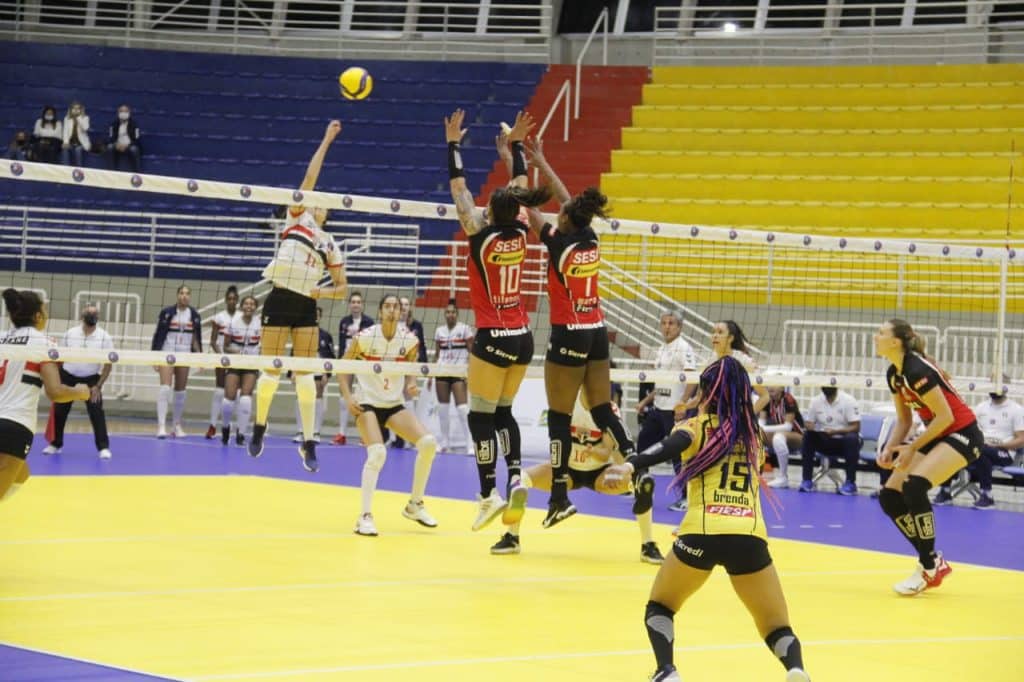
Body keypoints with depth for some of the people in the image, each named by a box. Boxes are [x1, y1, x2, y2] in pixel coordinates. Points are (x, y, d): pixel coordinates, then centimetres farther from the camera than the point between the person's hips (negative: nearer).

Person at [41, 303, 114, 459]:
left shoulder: (105, 337, -8)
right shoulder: (70, 334, -2)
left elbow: (108, 363, -7)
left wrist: (98, 386, -13)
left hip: (91, 379, -2)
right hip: (68, 376, 2)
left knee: (96, 411, -14)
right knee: (59, 411, 2)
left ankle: (103, 447, -8)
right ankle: (55, 444, 19)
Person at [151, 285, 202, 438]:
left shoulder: (195, 316, 5)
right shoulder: (167, 312, -4)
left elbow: (197, 339, 11)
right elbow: (158, 334, -2)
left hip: (185, 355, 3)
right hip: (167, 353, -3)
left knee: (180, 391, 9)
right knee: (165, 388, -15)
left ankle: (177, 425, 18)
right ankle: (161, 425, -19)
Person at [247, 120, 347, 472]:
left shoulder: (329, 244, 14)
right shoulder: (296, 219, 8)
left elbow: (342, 287, 16)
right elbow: (310, 178, 2)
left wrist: (323, 291, -5)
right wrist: (326, 141, 3)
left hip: (306, 307, 2)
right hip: (279, 301, -2)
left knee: (305, 374, -1)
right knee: (271, 371, 0)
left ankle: (308, 443, 3)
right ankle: (259, 427, 21)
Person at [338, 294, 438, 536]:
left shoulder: (410, 340, -5)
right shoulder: (364, 337, -13)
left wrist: (411, 384, -11)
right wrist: (348, 397, -17)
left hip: (395, 405, 4)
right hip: (367, 404, -4)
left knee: (428, 443, -13)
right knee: (378, 452, -28)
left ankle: (415, 505, 6)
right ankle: (365, 516, -17)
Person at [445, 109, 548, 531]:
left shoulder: (482, 235, -13)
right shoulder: (520, 234, 0)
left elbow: (458, 189, -8)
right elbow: (521, 186, 14)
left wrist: (453, 143, -2)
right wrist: (516, 145, 21)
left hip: (493, 338, -6)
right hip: (522, 337, 6)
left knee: (481, 416, -1)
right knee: (502, 412, 17)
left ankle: (489, 494, -5)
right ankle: (515, 477, 4)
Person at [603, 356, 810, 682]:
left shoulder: (696, 426, 12)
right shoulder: (753, 435, 23)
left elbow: (671, 446, -10)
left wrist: (631, 465, -28)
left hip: (702, 533, -2)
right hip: (750, 536, 2)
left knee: (659, 606, 23)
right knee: (777, 627, 15)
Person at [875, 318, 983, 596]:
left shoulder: (917, 370, -23)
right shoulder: (893, 374, 4)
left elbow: (945, 416, -23)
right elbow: (904, 420, 13)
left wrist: (912, 448, -17)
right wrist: (889, 449, -4)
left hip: (963, 435, -10)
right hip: (936, 435, 10)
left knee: (915, 485, -30)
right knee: (889, 497, 0)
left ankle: (928, 569, -17)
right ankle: (935, 562, 10)